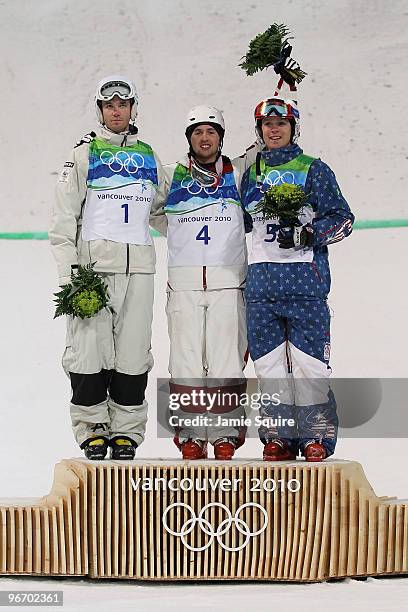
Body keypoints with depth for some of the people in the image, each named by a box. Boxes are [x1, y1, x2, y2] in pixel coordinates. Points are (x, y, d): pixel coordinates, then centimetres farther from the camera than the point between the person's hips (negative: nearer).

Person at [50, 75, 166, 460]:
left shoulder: (148, 157, 17)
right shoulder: (84, 156, 6)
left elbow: (162, 209, 27)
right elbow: (63, 219, 1)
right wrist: (69, 273, -7)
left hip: (138, 269, 3)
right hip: (93, 265, -3)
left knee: (133, 352, 2)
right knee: (89, 349, -5)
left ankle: (126, 431, 10)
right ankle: (93, 429, 6)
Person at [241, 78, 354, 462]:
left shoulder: (314, 170, 4)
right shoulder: (250, 173, 17)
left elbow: (342, 219, -1)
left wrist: (307, 233, -14)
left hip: (305, 275, -4)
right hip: (260, 279, 4)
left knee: (308, 359, -7)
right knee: (268, 359, 3)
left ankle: (316, 436, 0)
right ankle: (278, 436, 11)